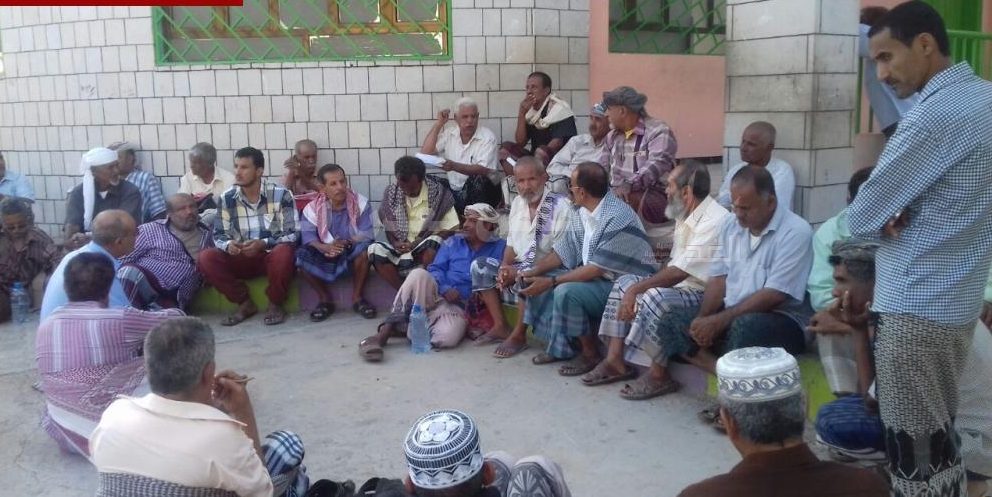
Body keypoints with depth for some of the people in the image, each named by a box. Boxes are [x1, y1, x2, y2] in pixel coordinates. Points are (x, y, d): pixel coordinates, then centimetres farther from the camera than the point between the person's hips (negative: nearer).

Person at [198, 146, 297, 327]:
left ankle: (275, 304, -11)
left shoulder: (281, 195, -10)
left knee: (283, 252, -38)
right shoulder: (227, 198, 0)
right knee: (205, 258, -21)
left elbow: (292, 235, -12)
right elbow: (219, 235, 3)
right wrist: (228, 244, -22)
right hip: (242, 258, 3)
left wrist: (263, 244, -28)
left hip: (272, 256, -3)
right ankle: (245, 303, -5)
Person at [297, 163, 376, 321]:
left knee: (364, 249, -34)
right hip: (326, 255, 1)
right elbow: (308, 239, -15)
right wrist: (325, 247, -36)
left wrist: (347, 243, -33)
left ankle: (357, 298, -12)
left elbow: (366, 236, -14)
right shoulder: (312, 208, -4)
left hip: (353, 255, -1)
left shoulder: (360, 203, -8)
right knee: (301, 255, -27)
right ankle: (326, 299, -6)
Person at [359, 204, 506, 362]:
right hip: (436, 295, 3)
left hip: (460, 307, -3)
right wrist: (445, 289, -11)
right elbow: (435, 269, 9)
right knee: (419, 274, -32)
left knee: (447, 338, -36)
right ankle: (384, 333, -30)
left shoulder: (499, 248, 9)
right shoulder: (453, 242, 18)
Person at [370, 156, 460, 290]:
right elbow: (389, 227, 12)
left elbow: (451, 229, -9)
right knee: (375, 251, -26)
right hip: (401, 249, 3)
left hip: (428, 249, -3)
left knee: (434, 242, -37)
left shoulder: (438, 193, -9)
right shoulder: (390, 193, 1)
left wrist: (418, 243, -17)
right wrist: (394, 243, -10)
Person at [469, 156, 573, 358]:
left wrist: (518, 272, -23)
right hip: (518, 267, 8)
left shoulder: (560, 206, -16)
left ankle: (518, 335, -15)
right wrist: (505, 267, -8)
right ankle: (500, 326, -2)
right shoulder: (518, 203, 8)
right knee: (479, 266, -6)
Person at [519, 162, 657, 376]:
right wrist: (534, 270, -7)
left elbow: (597, 269, -26)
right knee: (537, 282, -1)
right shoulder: (583, 213, 2)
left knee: (567, 291, -30)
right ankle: (560, 346, 6)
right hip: (594, 276, 9)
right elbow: (564, 250, 7)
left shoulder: (618, 218, -26)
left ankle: (590, 352, -8)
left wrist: (551, 282, -25)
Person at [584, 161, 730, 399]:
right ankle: (616, 360, -2)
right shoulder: (686, 217, 11)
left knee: (655, 296, -33)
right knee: (624, 282, 3)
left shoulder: (713, 221, -21)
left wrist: (636, 290, -20)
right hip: (679, 287, 10)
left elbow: (679, 272, -26)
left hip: (703, 295, -10)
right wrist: (634, 288, 3)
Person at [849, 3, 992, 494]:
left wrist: (890, 221, 5)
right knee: (940, 437, 18)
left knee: (913, 448, 2)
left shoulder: (935, 113, -19)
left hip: (915, 307, -9)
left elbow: (861, 216, -15)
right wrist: (904, 217, -2)